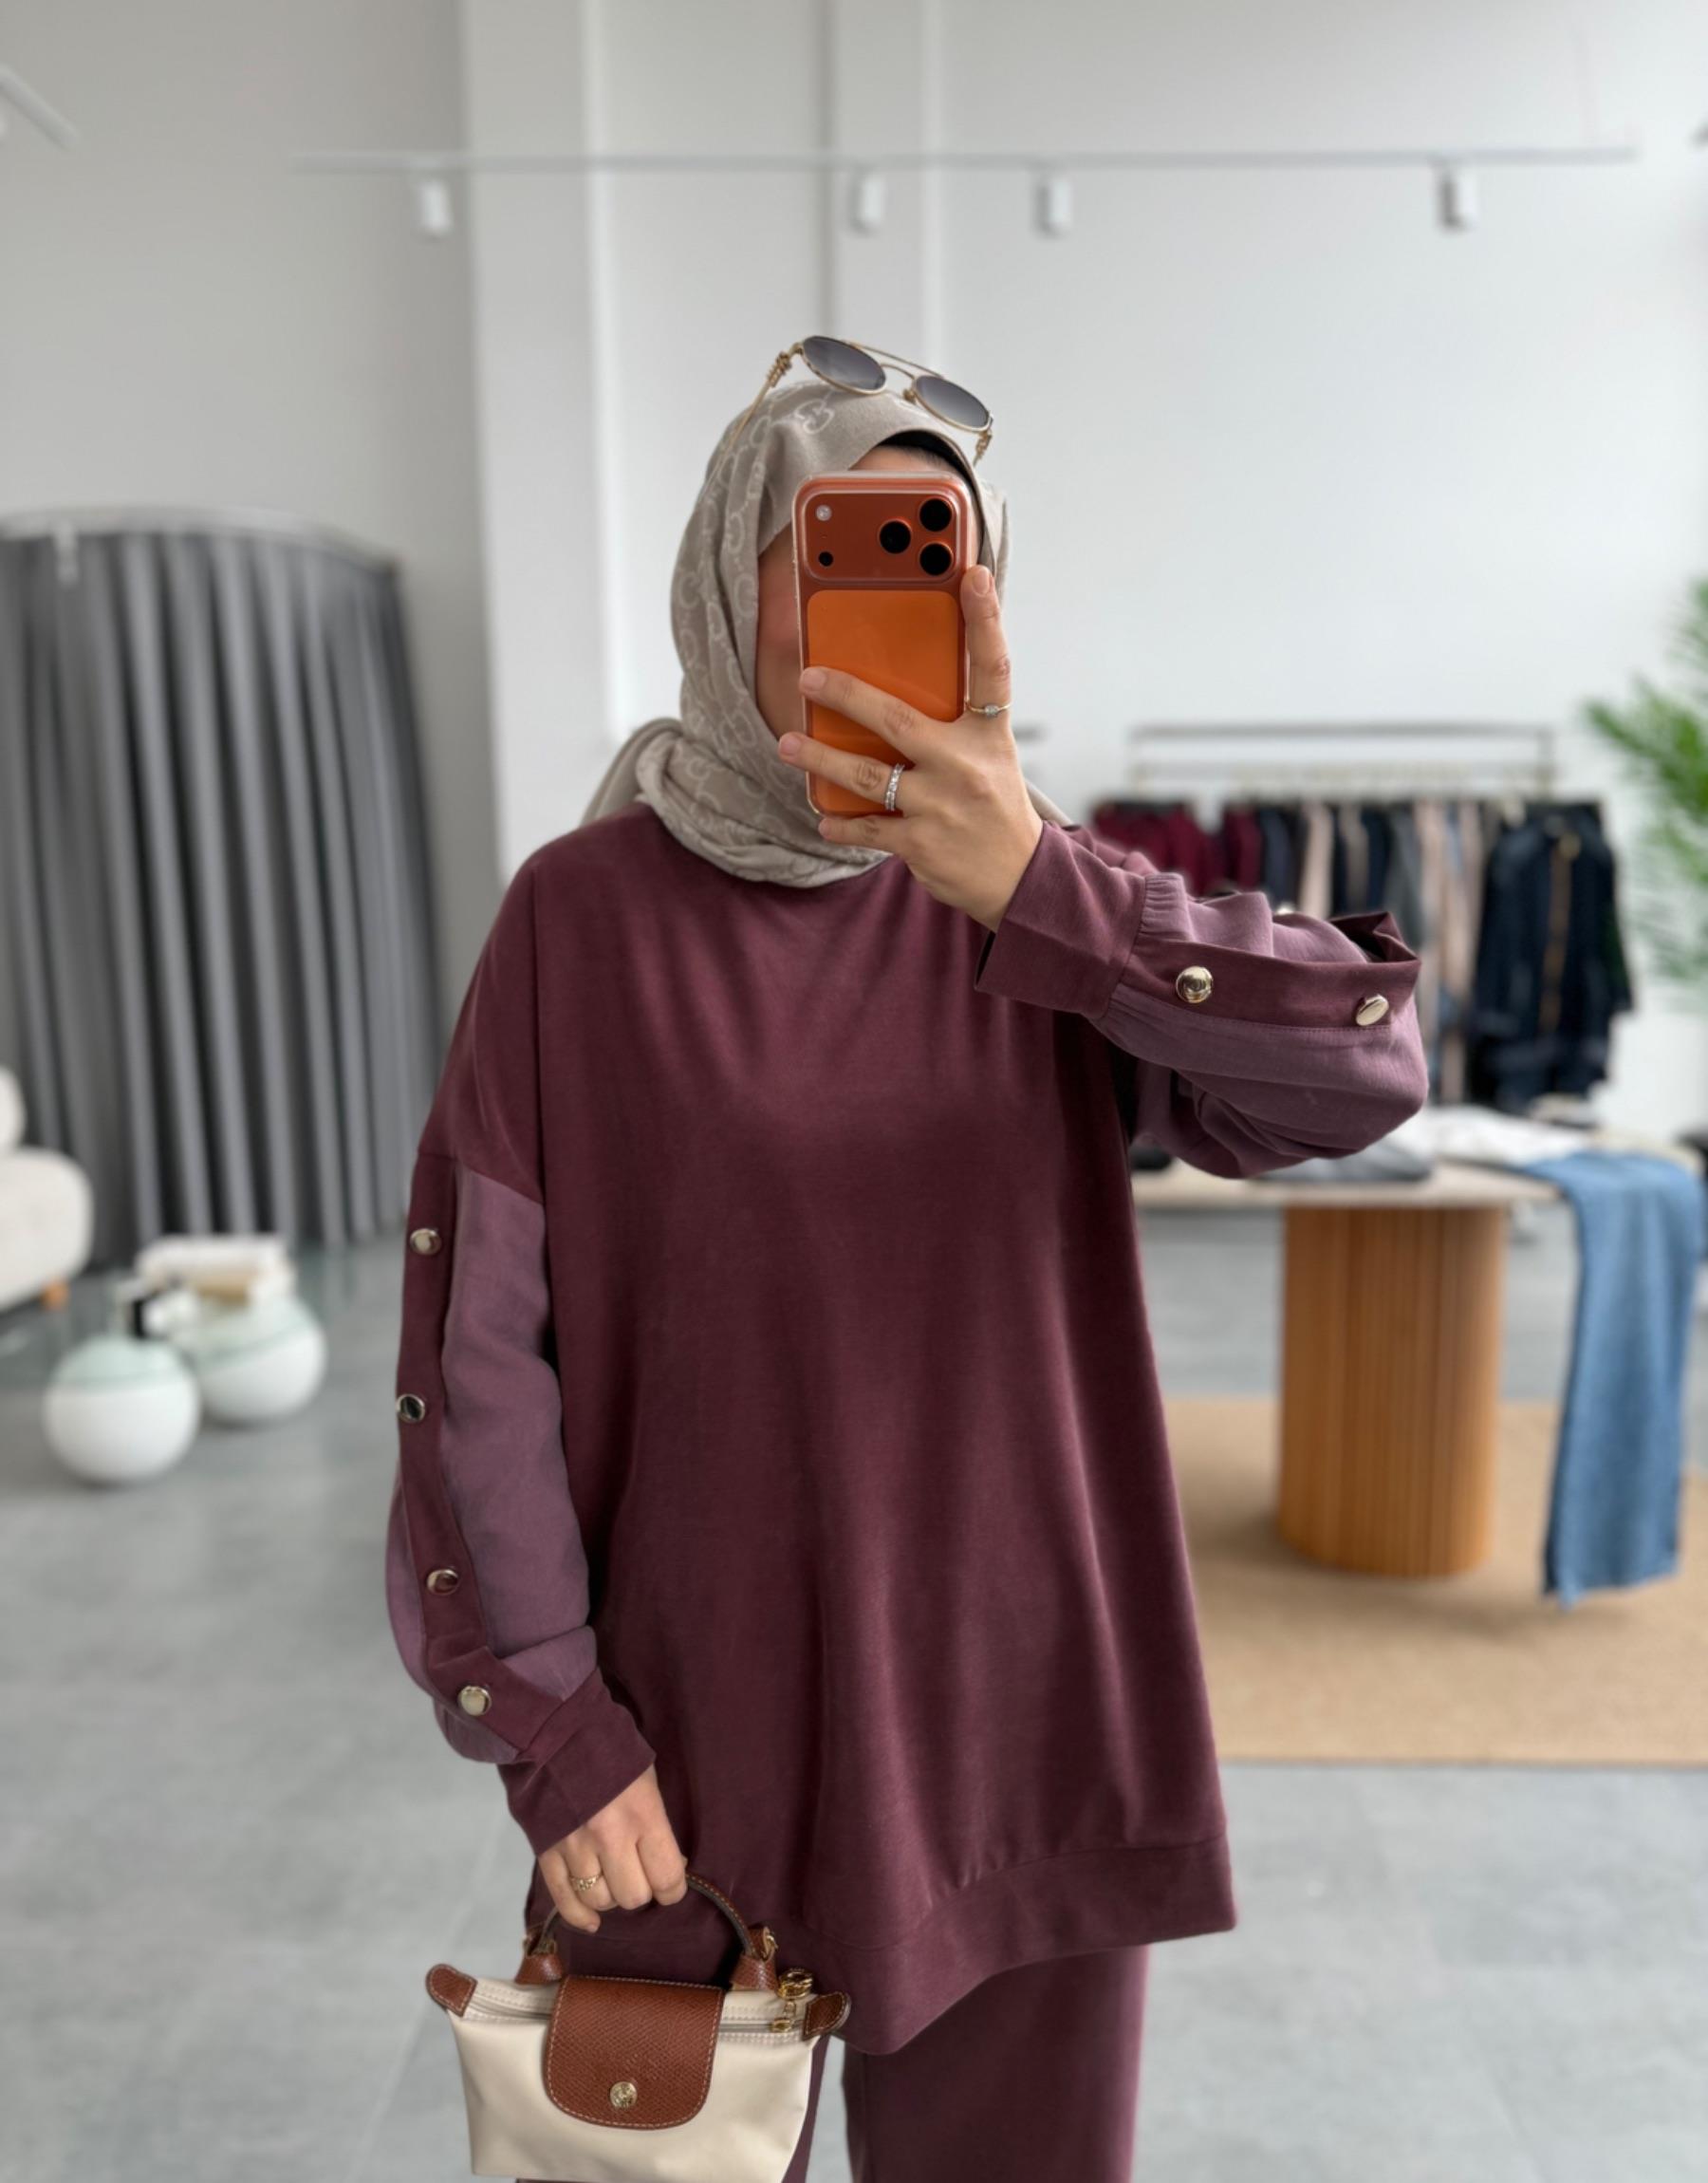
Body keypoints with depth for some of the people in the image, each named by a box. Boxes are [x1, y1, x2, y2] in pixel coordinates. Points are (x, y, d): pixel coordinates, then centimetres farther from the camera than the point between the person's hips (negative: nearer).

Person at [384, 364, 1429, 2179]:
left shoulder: (1033, 907, -2)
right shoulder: (579, 915, -6)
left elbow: (1363, 1064, -17)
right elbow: (474, 1334, -7)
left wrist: (1038, 886, -29)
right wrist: (547, 1731, -9)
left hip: (1017, 1725, 2)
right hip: (687, 1744, -1)